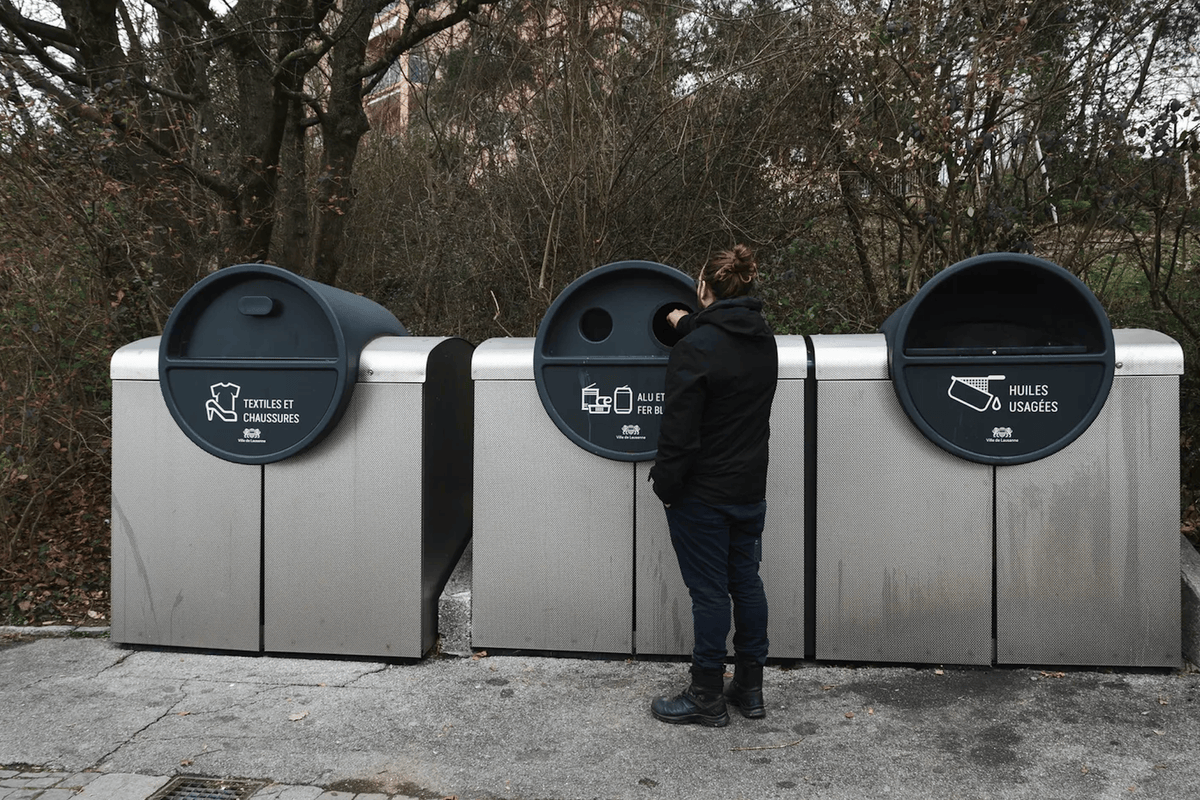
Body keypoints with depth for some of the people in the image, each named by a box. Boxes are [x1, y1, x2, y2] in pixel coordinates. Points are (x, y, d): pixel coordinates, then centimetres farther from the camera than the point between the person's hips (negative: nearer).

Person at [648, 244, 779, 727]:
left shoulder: (695, 349, -19)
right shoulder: (764, 340, 5)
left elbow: (679, 429, -20)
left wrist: (665, 483, -9)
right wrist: (688, 324, 42)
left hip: (703, 494, -7)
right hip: (750, 488, 8)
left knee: (708, 591, 2)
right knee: (747, 583, 15)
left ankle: (707, 698, 15)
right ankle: (750, 688, 27)